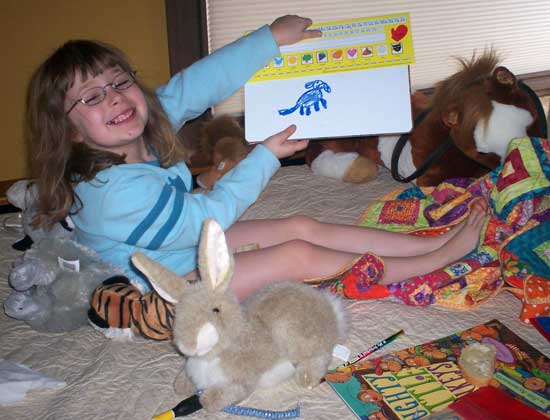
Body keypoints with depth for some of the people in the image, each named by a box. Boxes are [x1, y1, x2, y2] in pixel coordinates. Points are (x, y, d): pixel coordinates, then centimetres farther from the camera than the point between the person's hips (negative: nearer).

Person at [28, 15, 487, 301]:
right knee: (297, 255, -16)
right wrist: (266, 156, -14)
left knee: (302, 226, -1)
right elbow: (210, 214, -23)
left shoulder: (139, 131, -10)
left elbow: (199, 83, -7)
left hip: (191, 244, 8)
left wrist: (271, 38, -6)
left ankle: (436, 241, 3)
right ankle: (439, 261, -5)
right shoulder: (118, 191, -33)